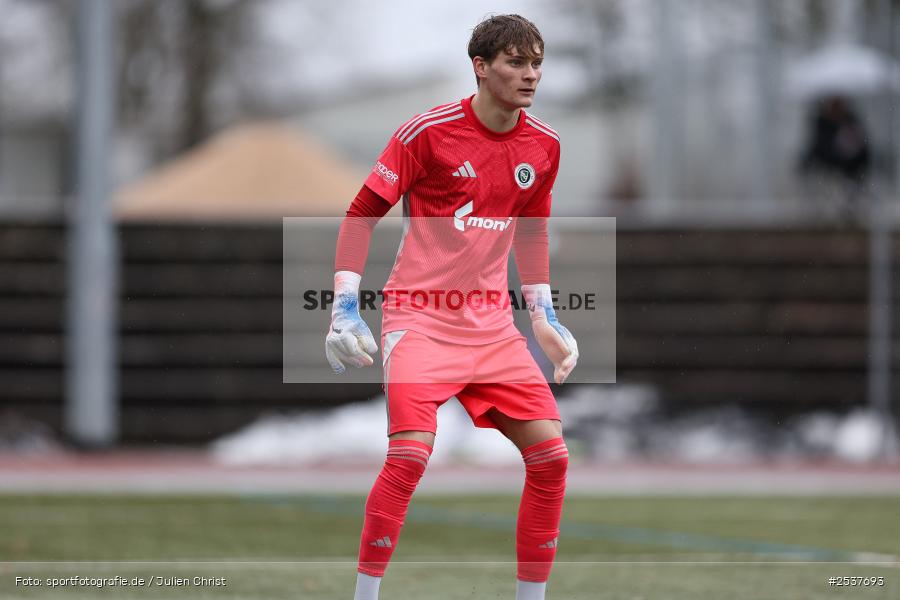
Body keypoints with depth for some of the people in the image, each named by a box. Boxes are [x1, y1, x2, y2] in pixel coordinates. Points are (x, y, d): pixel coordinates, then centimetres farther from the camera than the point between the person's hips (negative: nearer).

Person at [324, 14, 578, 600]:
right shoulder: (428, 132, -11)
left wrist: (544, 316, 18)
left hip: (492, 325, 5)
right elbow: (362, 214, -5)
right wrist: (345, 305, -10)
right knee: (411, 452, -22)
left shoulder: (543, 145, 5)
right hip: (420, 318, -5)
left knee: (551, 453, -5)